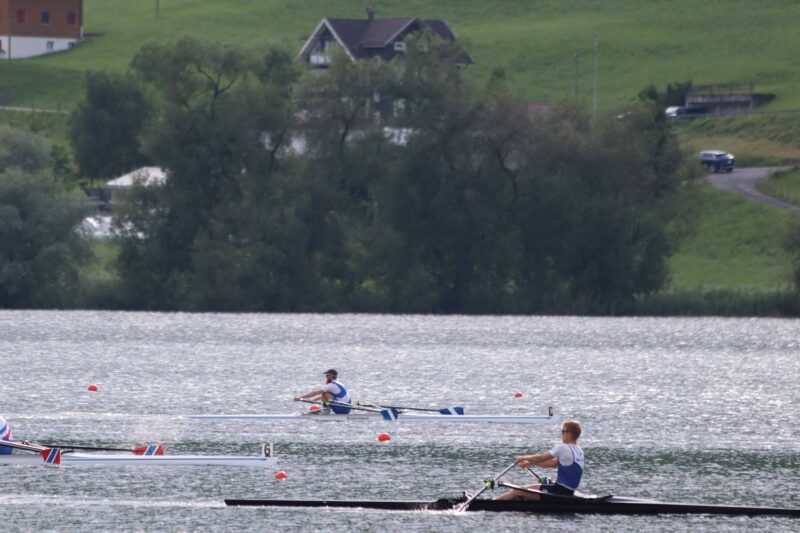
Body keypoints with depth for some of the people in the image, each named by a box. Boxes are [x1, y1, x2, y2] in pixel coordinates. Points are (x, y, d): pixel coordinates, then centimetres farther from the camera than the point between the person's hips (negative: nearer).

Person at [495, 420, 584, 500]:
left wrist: (522, 458, 8)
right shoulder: (578, 451, 11)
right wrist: (530, 463, 17)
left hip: (560, 490, -9)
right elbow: (553, 463, 17)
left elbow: (540, 458, -9)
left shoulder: (563, 448, -17)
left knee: (517, 491, -2)